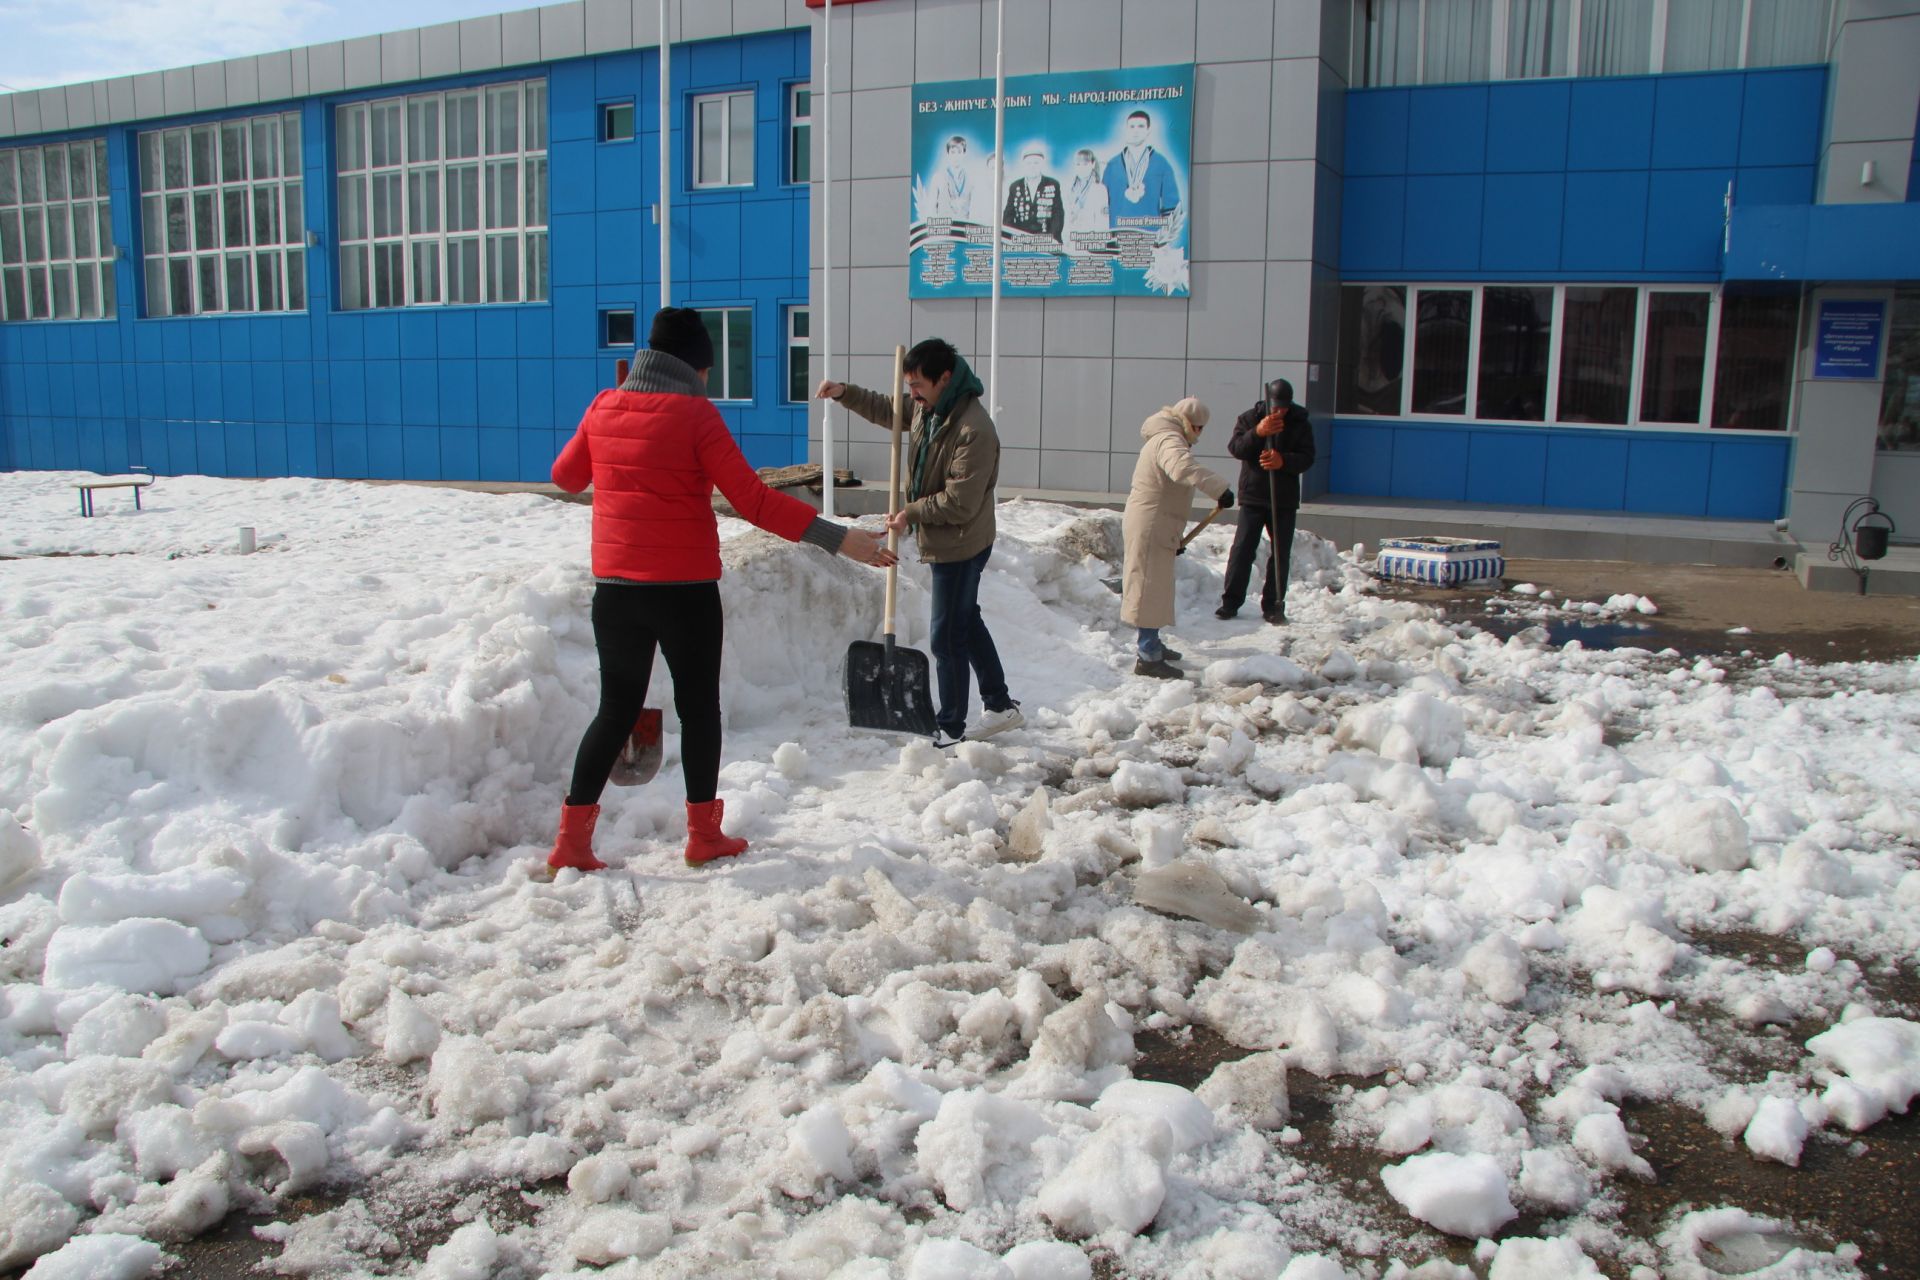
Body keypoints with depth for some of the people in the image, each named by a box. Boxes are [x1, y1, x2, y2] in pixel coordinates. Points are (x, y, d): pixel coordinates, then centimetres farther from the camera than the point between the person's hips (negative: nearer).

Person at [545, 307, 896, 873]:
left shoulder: (604, 407, 5)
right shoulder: (694, 413, -10)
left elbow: (565, 475, 19)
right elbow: (753, 500, -16)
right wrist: (834, 537, -14)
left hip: (615, 586, 4)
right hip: (685, 588, -4)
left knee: (617, 708, 14)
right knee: (698, 706, 11)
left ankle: (572, 837, 10)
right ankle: (703, 835, 18)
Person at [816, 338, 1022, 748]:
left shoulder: (974, 429, -28)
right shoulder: (929, 408, 2)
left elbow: (959, 503, -28)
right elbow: (887, 410, 22)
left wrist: (912, 512, -16)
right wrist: (844, 392, 8)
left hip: (960, 546, -10)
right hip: (945, 543, 10)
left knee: (948, 637, -1)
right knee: (967, 623, 20)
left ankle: (950, 729, 11)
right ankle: (1001, 706, 33)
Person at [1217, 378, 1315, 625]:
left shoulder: (1300, 424, 2)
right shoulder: (1250, 418, 1)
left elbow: (1307, 458, -6)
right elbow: (1235, 448, -11)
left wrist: (1283, 461, -25)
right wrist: (1257, 433, -28)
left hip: (1285, 499, 1)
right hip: (1253, 496, -1)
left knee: (1281, 554, 3)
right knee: (1242, 549, -3)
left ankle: (1273, 606, 10)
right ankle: (1230, 602, 4)